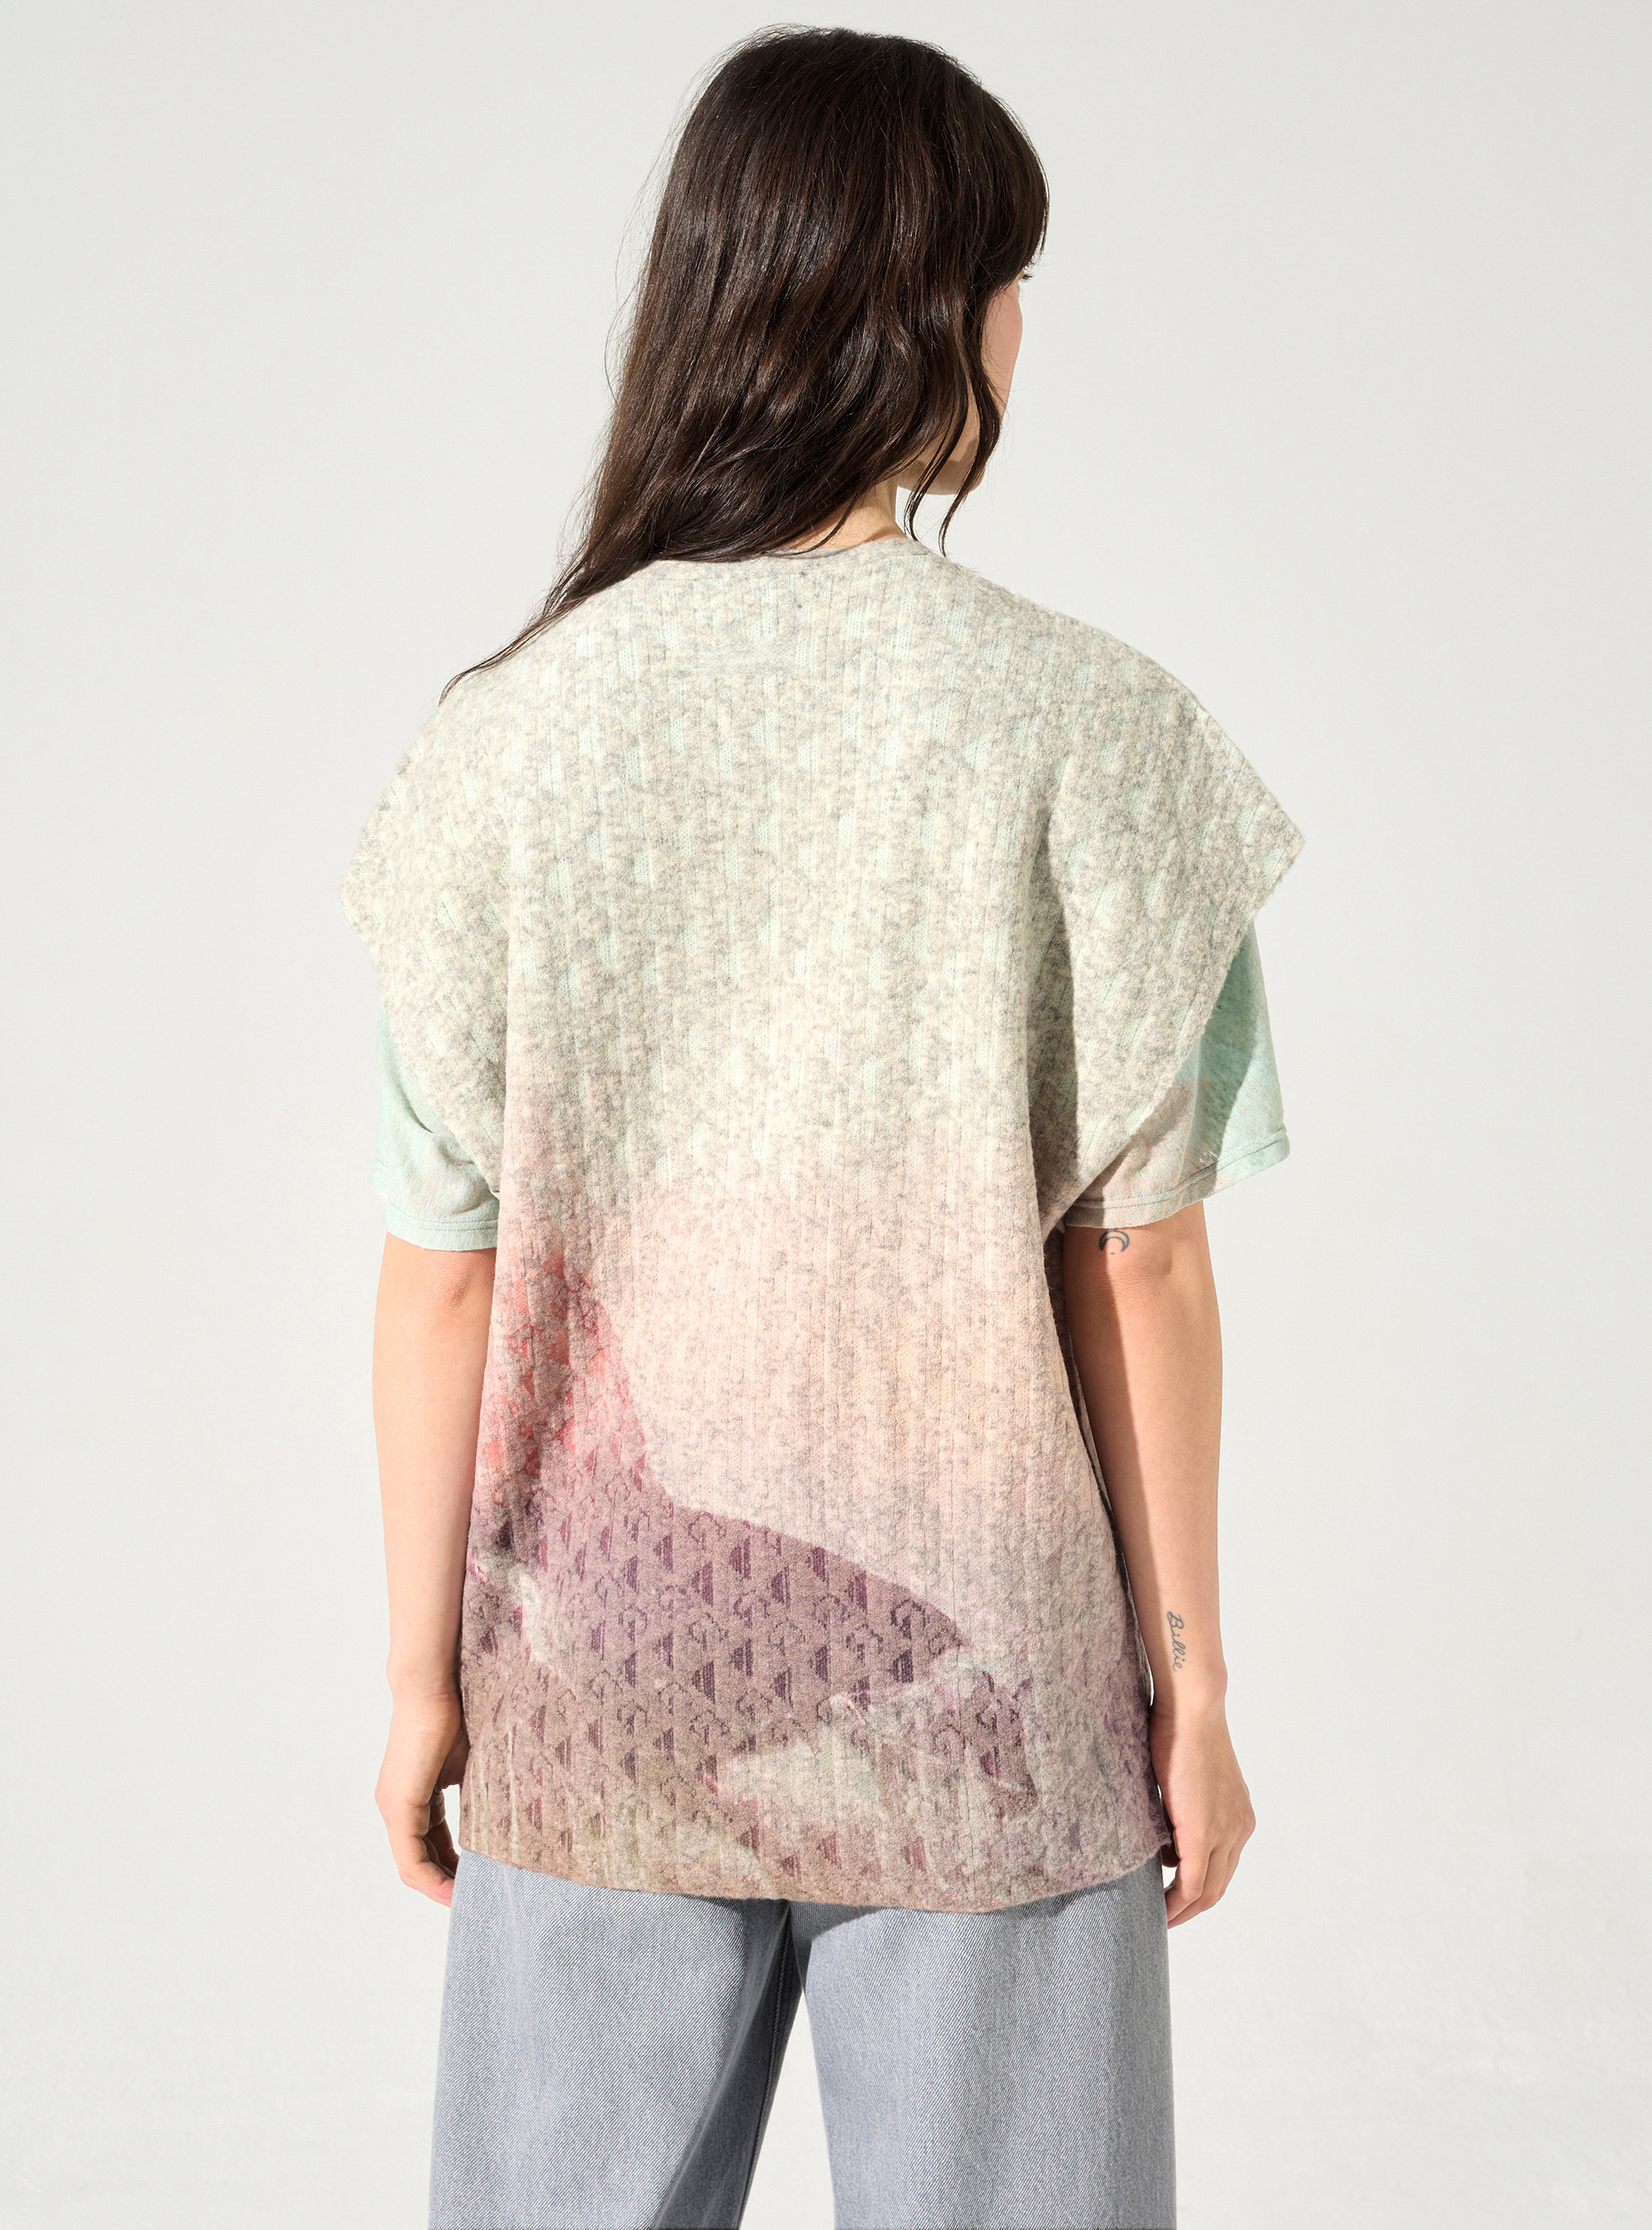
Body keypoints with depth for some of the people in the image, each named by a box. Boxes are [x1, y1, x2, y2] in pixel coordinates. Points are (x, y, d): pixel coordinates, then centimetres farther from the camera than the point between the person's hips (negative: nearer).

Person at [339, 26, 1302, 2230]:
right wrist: (1190, 1673, 2)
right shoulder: (1091, 730, -11)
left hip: (600, 1678, 2)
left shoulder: (506, 739, -6)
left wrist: (421, 1672, 7)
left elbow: (443, 1272, -4)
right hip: (985, 1703, -1)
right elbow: (1140, 1256, -8)